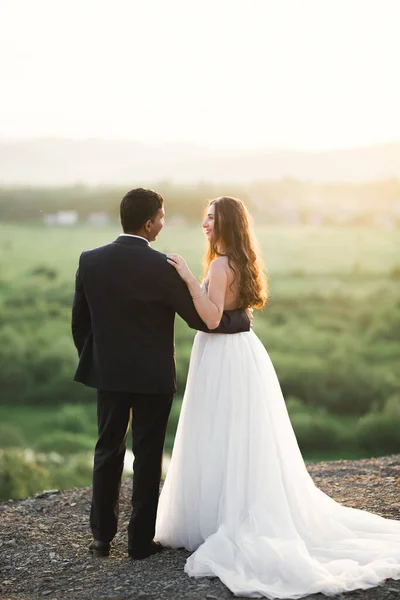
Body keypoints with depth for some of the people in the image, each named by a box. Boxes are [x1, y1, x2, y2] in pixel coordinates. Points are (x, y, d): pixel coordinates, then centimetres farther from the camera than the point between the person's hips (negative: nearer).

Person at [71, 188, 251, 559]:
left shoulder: (90, 261, -4)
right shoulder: (161, 267, -17)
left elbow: (79, 322, 4)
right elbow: (201, 319, -12)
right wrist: (242, 319, 5)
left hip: (108, 374, 4)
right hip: (153, 376, -4)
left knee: (107, 452, 14)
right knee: (147, 456, 7)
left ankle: (102, 537, 20)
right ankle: (141, 540, 14)